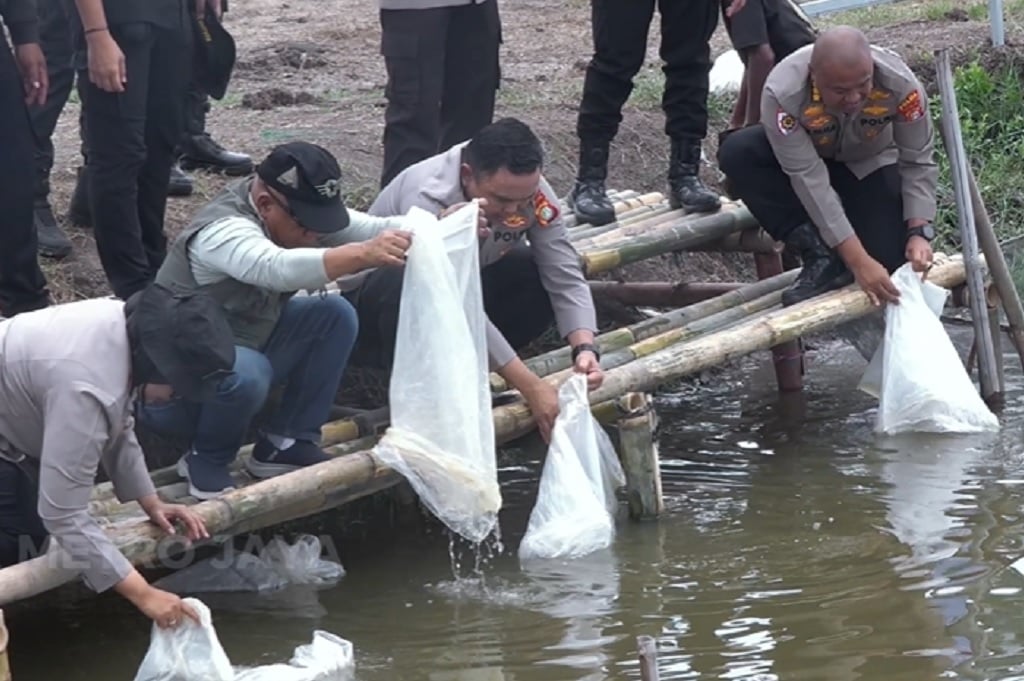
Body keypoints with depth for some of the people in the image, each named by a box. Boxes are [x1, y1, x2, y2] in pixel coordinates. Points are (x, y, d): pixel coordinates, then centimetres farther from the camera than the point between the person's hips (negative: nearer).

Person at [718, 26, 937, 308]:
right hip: (803, 152, 0)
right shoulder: (782, 93, -38)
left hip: (870, 164, 0)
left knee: (887, 261, -21)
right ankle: (820, 256, -22)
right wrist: (858, 261, -40)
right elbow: (808, 178, -36)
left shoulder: (900, 84, -35)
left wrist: (918, 233, -34)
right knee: (737, 153, -30)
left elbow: (919, 162, -21)